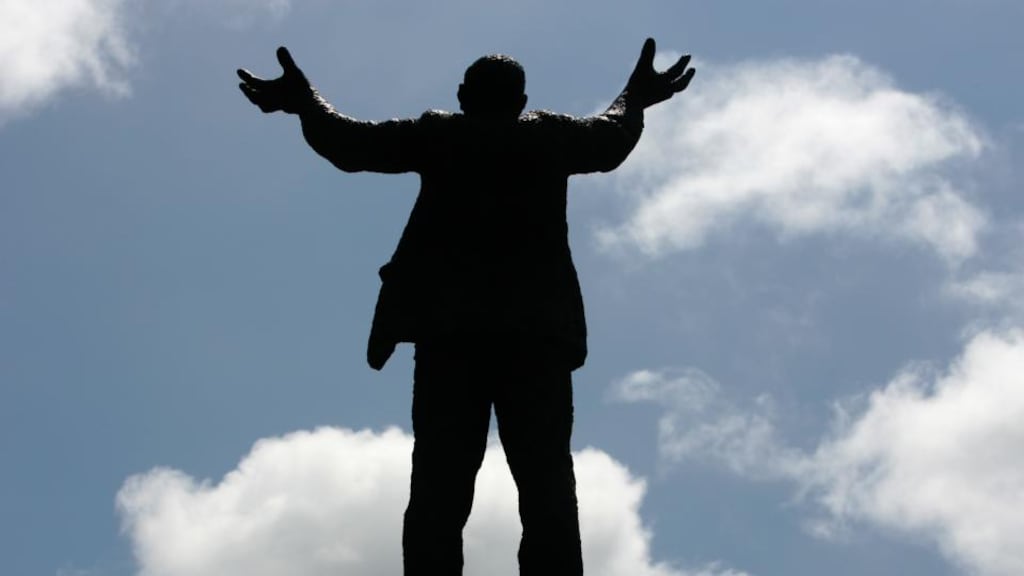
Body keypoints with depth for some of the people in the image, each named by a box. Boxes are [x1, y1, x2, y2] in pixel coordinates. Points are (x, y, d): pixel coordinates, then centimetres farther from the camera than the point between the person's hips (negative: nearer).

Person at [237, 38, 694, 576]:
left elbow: (350, 144, 16)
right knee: (546, 483, -4)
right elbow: (612, 137, 33)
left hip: (450, 330, 0)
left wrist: (303, 102, 33)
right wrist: (636, 98, 53)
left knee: (440, 482, -5)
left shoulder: (438, 135, 12)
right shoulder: (551, 136, 15)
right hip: (538, 329, 0)